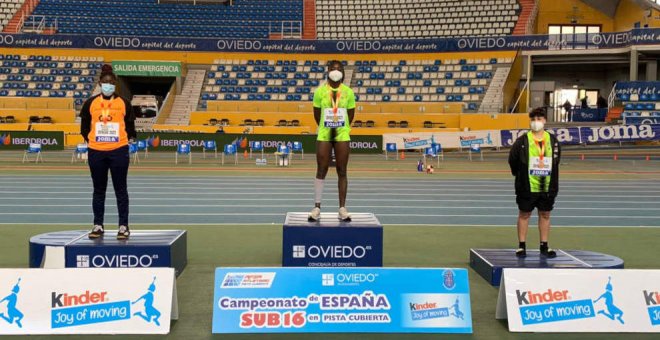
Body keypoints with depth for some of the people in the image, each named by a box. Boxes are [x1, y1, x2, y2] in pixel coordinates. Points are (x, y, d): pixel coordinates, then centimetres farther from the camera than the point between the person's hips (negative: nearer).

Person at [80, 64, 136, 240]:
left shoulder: (123, 103, 1)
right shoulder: (90, 103, 4)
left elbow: (130, 125, 8)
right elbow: (84, 126, 12)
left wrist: (128, 139, 2)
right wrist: (91, 139, 6)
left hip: (119, 151, -2)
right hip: (96, 152, 2)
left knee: (120, 190, 3)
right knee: (98, 190, 10)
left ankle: (123, 226, 9)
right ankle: (98, 225, 19)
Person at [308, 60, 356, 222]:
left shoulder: (348, 92, 1)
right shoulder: (320, 91, 0)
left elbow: (351, 114, 10)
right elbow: (316, 114, 9)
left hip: (342, 136, 1)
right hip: (324, 136, 0)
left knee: (342, 172, 3)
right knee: (321, 171, 1)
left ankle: (342, 208, 9)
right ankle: (317, 207, 8)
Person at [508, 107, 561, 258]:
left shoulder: (552, 140, 3)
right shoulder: (522, 141, -6)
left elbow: (556, 160, 12)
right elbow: (513, 159, 0)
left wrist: (553, 181, 11)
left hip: (547, 186, 3)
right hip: (527, 187, -3)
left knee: (545, 214, 10)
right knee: (524, 214, 5)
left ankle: (544, 246, 20)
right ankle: (521, 246, 14)